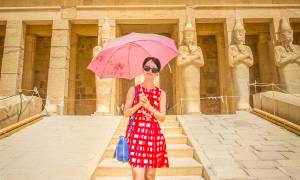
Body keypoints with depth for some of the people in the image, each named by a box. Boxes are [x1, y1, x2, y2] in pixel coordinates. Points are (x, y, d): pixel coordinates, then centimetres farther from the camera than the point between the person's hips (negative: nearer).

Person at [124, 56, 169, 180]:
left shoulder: (161, 93, 6)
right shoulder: (134, 90, 5)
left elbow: (162, 118, -1)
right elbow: (126, 113, 0)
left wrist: (149, 107, -17)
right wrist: (139, 104, -17)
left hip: (154, 135, 2)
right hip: (136, 134, -2)